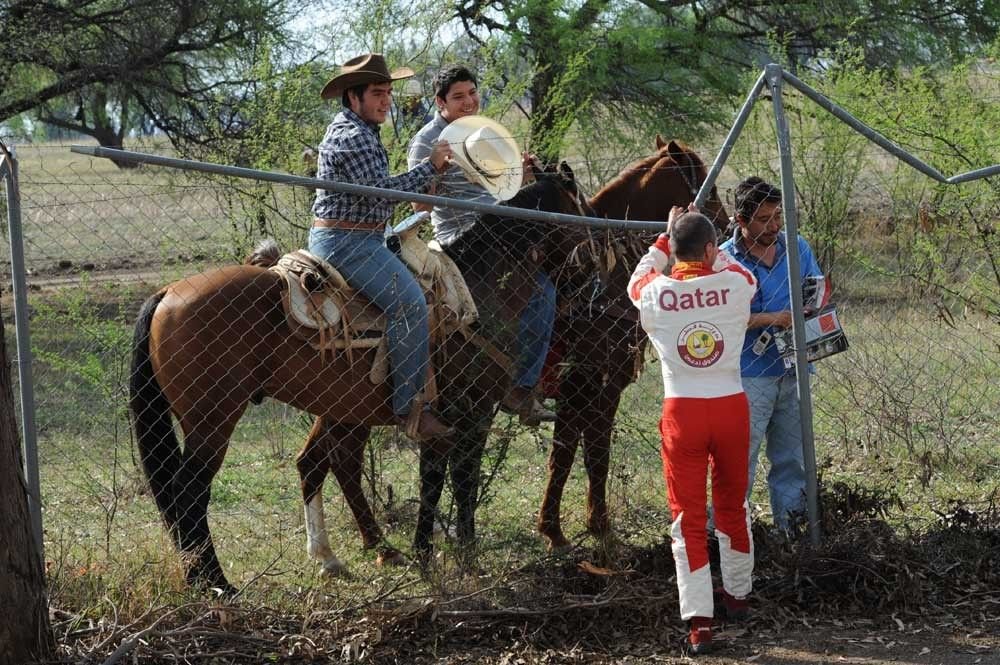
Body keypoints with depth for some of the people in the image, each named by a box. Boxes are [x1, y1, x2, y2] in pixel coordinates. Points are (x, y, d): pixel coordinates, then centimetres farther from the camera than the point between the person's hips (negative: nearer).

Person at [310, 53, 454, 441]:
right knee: (409, 301, -22)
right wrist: (430, 166, -13)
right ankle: (409, 406, -24)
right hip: (347, 241, -12)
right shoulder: (351, 137, -15)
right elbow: (381, 192, -21)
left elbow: (378, 190, 25)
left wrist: (431, 173, 17)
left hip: (361, 239, 12)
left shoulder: (363, 132, 20)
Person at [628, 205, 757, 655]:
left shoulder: (656, 293, -5)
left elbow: (637, 280, 21)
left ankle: (698, 621, -7)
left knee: (688, 517, 1)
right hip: (731, 407, 2)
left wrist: (667, 237, 30)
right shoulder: (734, 285, -5)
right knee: (732, 505, 21)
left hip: (682, 411, -2)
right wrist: (707, 239, 29)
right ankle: (737, 593, 38)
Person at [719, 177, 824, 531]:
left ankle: (791, 525, 22)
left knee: (792, 455, 13)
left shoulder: (797, 247, 7)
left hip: (793, 370, 6)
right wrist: (772, 319, -21)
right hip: (749, 374, -5)